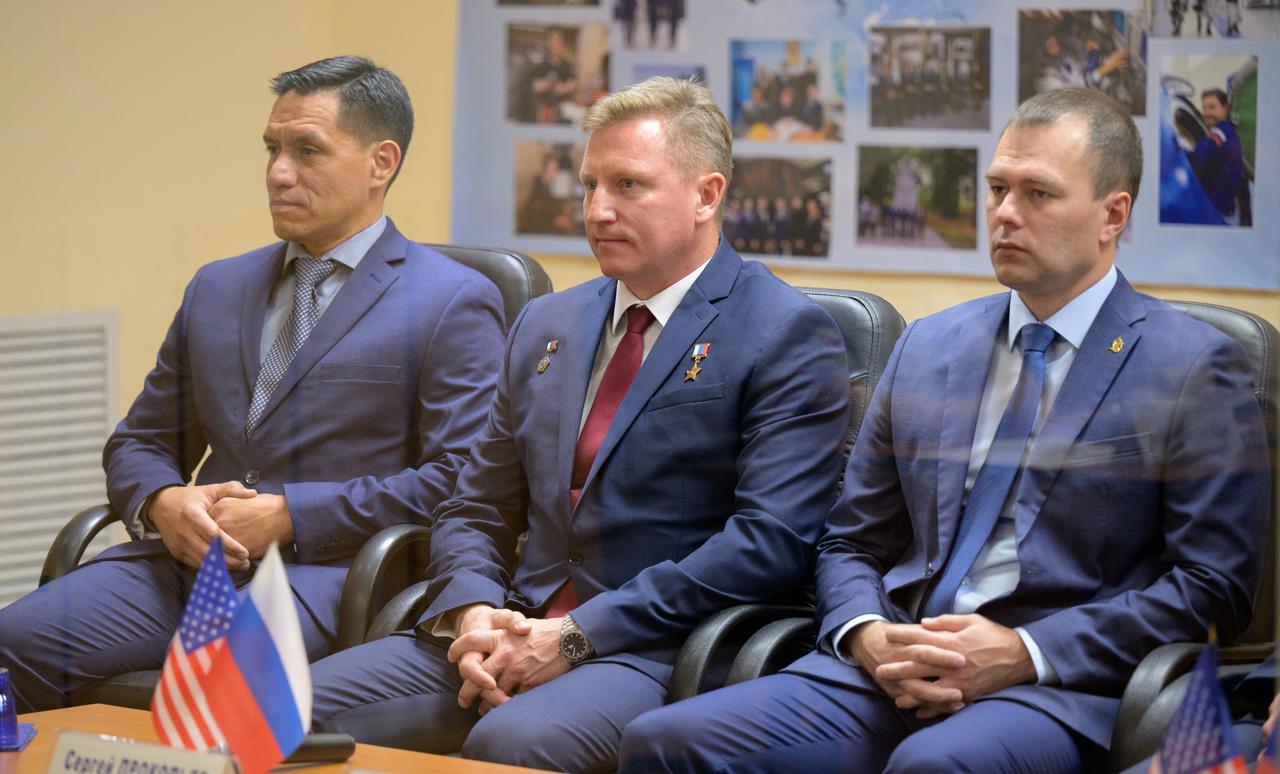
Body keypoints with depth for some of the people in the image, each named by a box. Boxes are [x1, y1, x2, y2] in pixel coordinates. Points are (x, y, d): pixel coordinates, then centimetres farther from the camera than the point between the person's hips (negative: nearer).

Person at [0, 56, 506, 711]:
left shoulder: (452, 303, 4)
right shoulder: (218, 289, 24)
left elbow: (459, 482, -6)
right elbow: (139, 442, 25)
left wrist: (289, 517, -12)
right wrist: (163, 504, -1)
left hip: (328, 571, -5)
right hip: (185, 559, 5)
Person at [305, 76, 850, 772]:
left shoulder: (788, 336, -2)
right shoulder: (547, 325, 19)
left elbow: (770, 540, -13)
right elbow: (474, 512, 19)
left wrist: (576, 635, -16)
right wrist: (474, 612, -5)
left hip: (656, 655, -6)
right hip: (515, 633, 6)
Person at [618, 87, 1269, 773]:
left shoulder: (1198, 369, 3)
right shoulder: (924, 349, 19)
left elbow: (1215, 586, -3)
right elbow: (850, 544, 21)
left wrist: (1024, 655, -13)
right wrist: (867, 637, -3)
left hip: (1058, 689, -5)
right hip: (891, 673, 5)